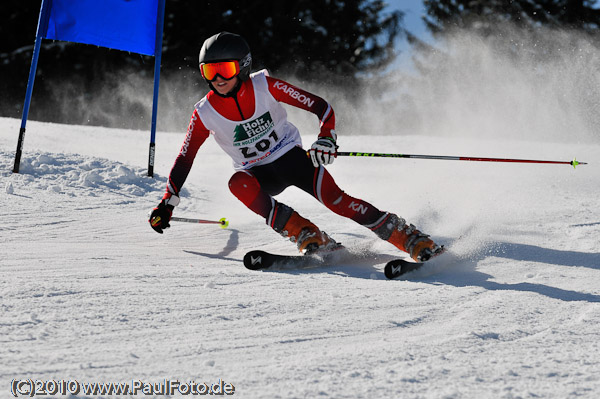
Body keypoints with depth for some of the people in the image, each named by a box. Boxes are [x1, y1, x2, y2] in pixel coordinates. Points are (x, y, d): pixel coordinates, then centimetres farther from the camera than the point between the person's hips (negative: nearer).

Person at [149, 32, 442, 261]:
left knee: (333, 198, -26)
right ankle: (307, 236, -30)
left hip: (292, 158, -2)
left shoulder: (264, 86, -15)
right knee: (238, 183, -33)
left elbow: (320, 107, -13)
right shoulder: (205, 113, -9)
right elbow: (184, 158, 2)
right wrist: (167, 203, -2)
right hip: (259, 175, 2)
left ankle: (412, 240, -20)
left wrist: (326, 138, -31)